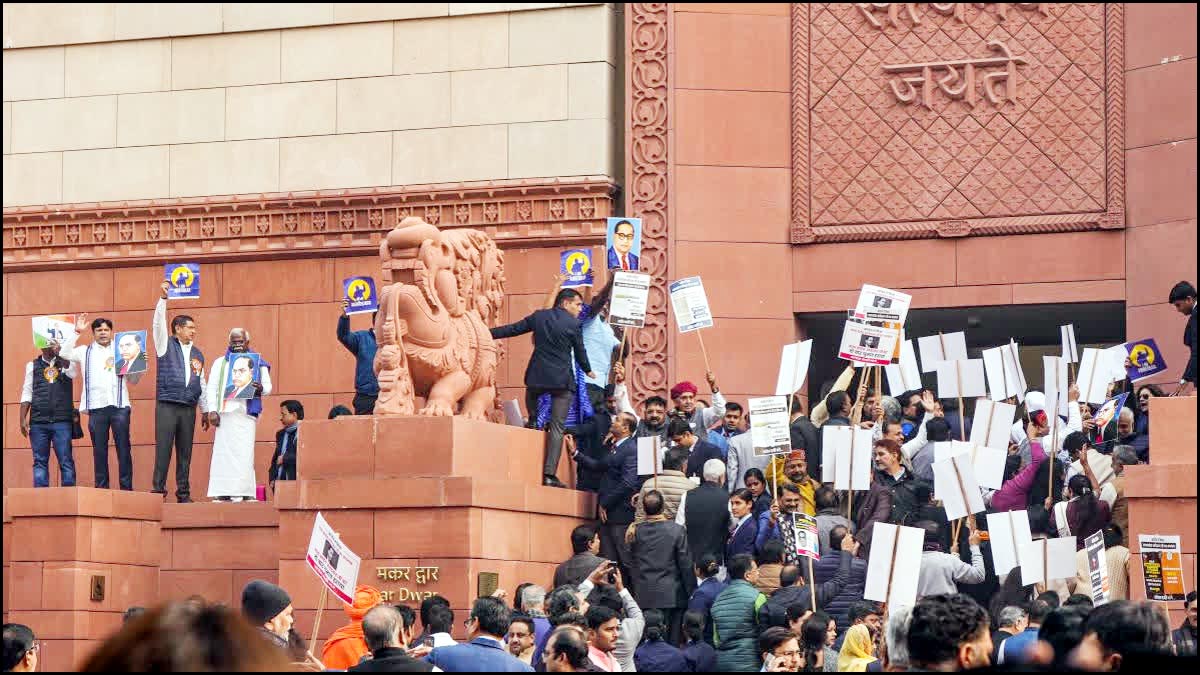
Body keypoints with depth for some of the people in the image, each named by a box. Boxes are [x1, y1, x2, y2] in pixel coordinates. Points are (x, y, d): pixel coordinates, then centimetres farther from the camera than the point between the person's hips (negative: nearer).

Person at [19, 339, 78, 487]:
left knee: (66, 461, -5)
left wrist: (58, 354, -19)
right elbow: (27, 393, 10)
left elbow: (71, 373, -14)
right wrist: (23, 419, 2)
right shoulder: (32, 365, 13)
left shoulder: (66, 362, 10)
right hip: (38, 421, 1)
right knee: (39, 461, 1)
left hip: (62, 421, -1)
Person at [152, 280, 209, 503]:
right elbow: (159, 323, -8)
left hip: (189, 407, 4)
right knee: (163, 449, -9)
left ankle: (183, 493, 8)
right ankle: (158, 489, -9)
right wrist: (163, 298, -18)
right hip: (166, 406, -4)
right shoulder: (166, 345, 6)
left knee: (185, 451, 4)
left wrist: (205, 410, 18)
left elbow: (202, 383, 19)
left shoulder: (197, 354, 17)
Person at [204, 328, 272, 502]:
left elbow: (268, 386, 8)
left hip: (247, 414, 0)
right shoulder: (220, 363, 15)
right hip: (225, 414, 0)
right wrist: (212, 410, -6)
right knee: (223, 452, -6)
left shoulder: (258, 363, 16)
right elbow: (212, 387, 8)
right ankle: (222, 493, -8)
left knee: (244, 454, -7)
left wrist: (261, 388, -16)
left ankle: (243, 492, -8)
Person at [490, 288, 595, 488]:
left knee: (532, 419, 23)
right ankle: (549, 474, -11)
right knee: (556, 427, -4)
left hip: (536, 376, 3)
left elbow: (513, 329, 11)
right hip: (562, 381, -3)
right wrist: (588, 370, 25)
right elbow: (580, 351, 5)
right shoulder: (572, 323, -4)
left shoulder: (539, 316, 6)